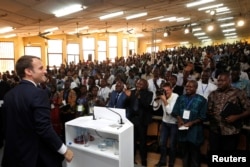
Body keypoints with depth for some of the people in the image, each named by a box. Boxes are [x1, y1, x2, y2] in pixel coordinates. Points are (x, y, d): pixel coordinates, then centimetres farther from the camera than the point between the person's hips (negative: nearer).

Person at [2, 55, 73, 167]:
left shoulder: (9, 94, 2)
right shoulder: (38, 94, -22)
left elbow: (6, 126, 9)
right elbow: (44, 128, -26)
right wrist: (65, 150, -16)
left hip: (13, 154, 7)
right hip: (38, 157, -6)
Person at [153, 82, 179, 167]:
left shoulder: (176, 96, -19)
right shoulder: (162, 96, -7)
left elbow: (170, 111, -24)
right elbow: (155, 108, -5)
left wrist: (164, 100, -28)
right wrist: (157, 98, -16)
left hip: (174, 124, -4)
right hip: (165, 122, 4)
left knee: (172, 145, 6)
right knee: (162, 143, 11)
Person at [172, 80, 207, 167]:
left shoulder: (201, 100, -5)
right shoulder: (181, 98, 7)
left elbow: (203, 117, -7)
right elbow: (175, 111, 7)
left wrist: (191, 123, -19)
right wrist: (179, 119, -12)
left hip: (194, 131, -3)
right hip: (182, 129, 4)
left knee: (194, 153, 10)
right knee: (184, 151, 18)